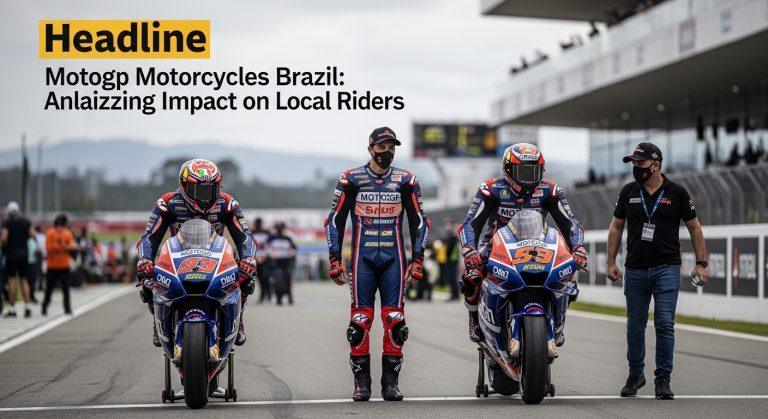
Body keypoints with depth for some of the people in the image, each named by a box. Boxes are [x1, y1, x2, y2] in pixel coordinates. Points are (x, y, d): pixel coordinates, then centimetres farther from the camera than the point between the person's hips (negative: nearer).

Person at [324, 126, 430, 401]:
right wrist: (335, 260, 0)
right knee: (360, 321, -5)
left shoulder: (405, 181, 7)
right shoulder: (351, 180, 4)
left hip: (394, 259, 1)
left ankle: (390, 382, 4)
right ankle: (361, 383, 2)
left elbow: (419, 222, 10)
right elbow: (335, 220, 6)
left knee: (395, 321, -3)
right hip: (362, 257, -1)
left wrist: (417, 260, 2)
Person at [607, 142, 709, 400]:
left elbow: (694, 227, 5)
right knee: (635, 327, 8)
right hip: (635, 270, 3)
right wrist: (610, 262, 7)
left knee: (664, 325, -8)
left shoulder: (676, 193, 0)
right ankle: (635, 375, 23)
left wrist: (701, 263, 1)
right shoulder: (628, 192, 7)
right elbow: (616, 227, 13)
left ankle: (663, 379, 0)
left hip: (667, 269, -3)